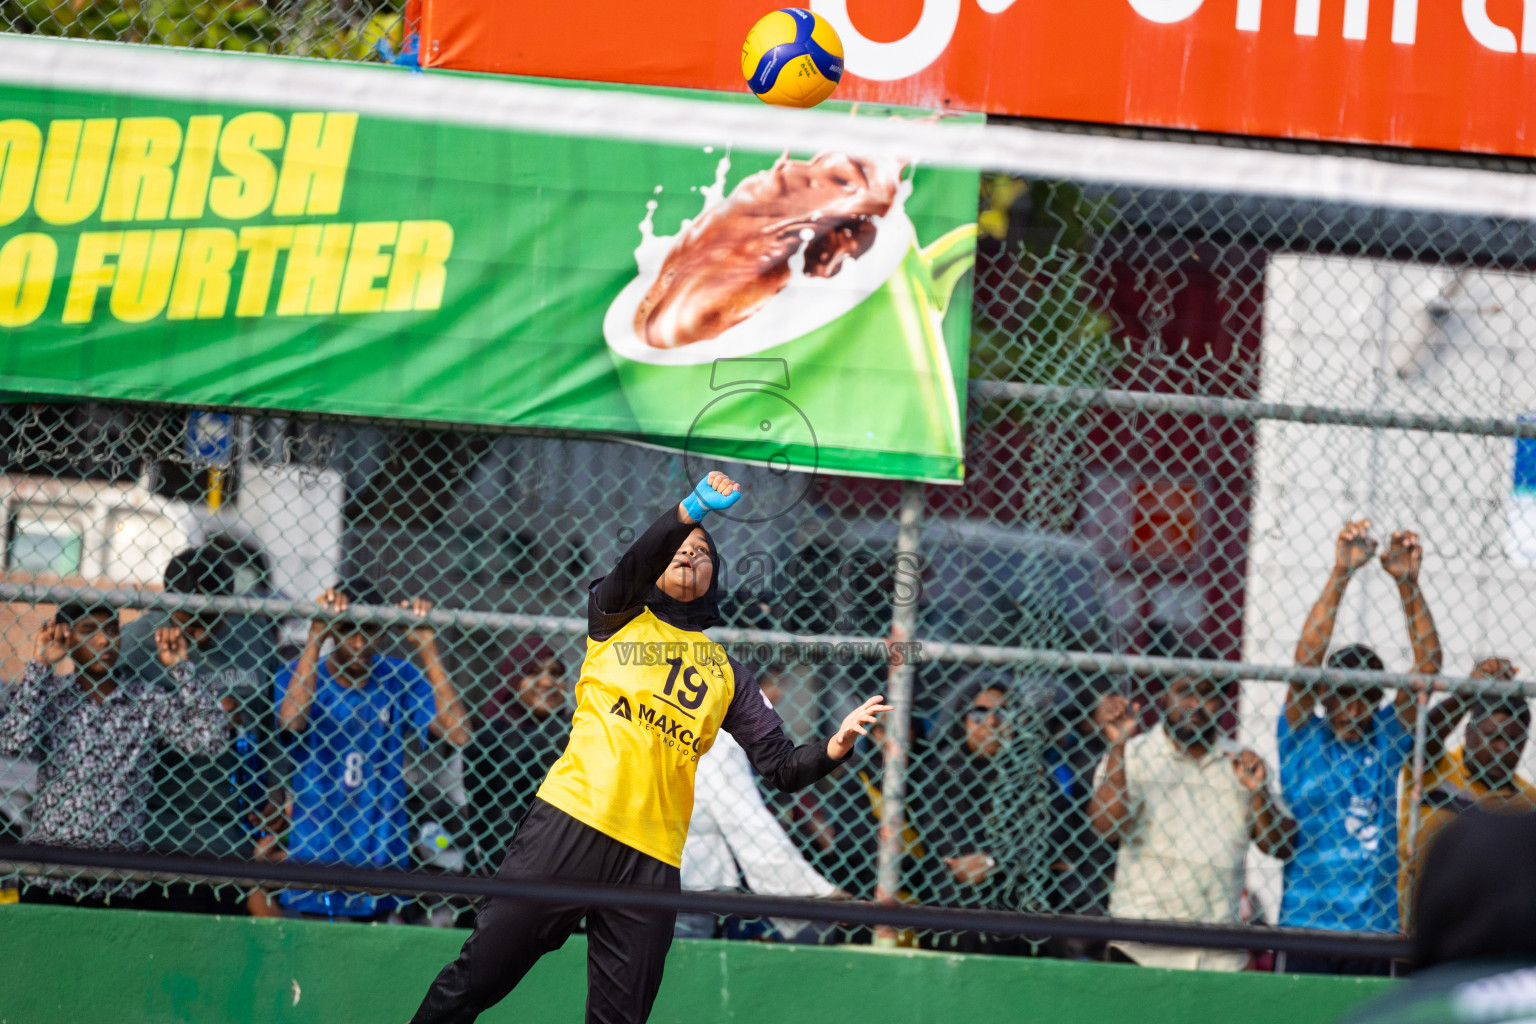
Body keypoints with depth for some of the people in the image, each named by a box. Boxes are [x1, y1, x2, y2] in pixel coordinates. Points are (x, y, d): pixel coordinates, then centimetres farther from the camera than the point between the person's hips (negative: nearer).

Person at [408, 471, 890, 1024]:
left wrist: (835, 747, -7)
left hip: (653, 861, 3)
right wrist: (693, 510, -25)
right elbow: (636, 567, -8)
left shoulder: (728, 673, 22)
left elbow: (781, 766, 15)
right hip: (571, 824, -3)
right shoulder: (617, 619, 15)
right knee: (477, 977, -8)